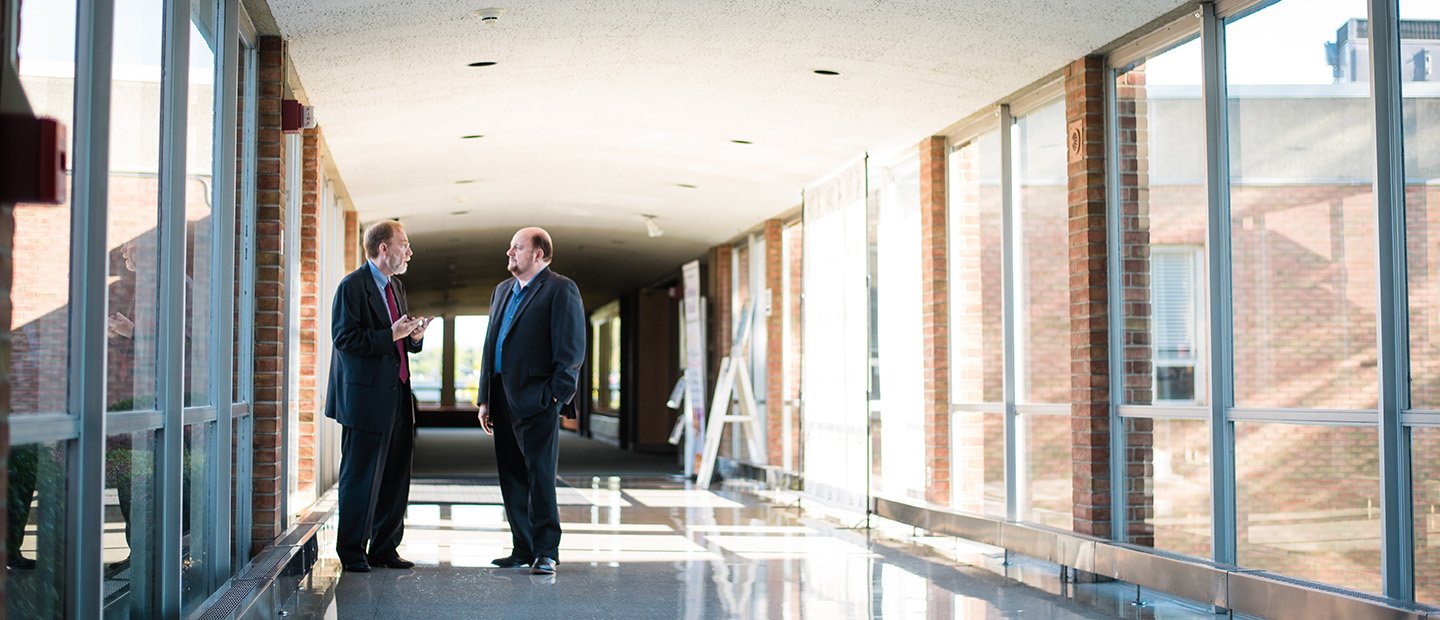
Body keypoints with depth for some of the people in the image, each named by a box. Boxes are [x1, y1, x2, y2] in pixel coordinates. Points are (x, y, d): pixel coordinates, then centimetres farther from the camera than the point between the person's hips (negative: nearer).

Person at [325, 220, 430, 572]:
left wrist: (414, 337, 2)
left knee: (396, 478, 12)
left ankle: (384, 549, 22)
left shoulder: (396, 287, 18)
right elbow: (344, 337, -17)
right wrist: (390, 335, -22)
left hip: (397, 398, 9)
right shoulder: (352, 286, -9)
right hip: (366, 399, -9)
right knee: (360, 479, -1)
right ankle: (351, 552, 9)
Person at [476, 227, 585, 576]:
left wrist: (557, 395, -14)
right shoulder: (502, 290, 20)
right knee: (512, 479, 10)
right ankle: (524, 548, 18)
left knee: (539, 477, -5)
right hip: (503, 400, 8)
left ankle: (546, 552, 1)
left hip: (536, 400, -8)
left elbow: (572, 348, -10)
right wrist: (485, 399, 15)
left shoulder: (561, 289, -5)